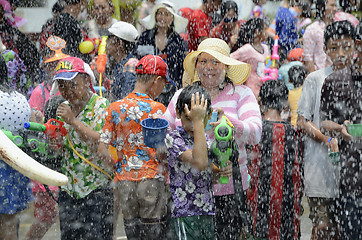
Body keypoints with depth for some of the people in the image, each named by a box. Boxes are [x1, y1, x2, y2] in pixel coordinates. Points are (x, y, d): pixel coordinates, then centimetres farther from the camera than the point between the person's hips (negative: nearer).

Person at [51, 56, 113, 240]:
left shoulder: (102, 106, -9)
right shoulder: (63, 108, 10)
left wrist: (74, 121, -22)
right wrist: (56, 145, -5)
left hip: (97, 188, -6)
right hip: (69, 188, 6)